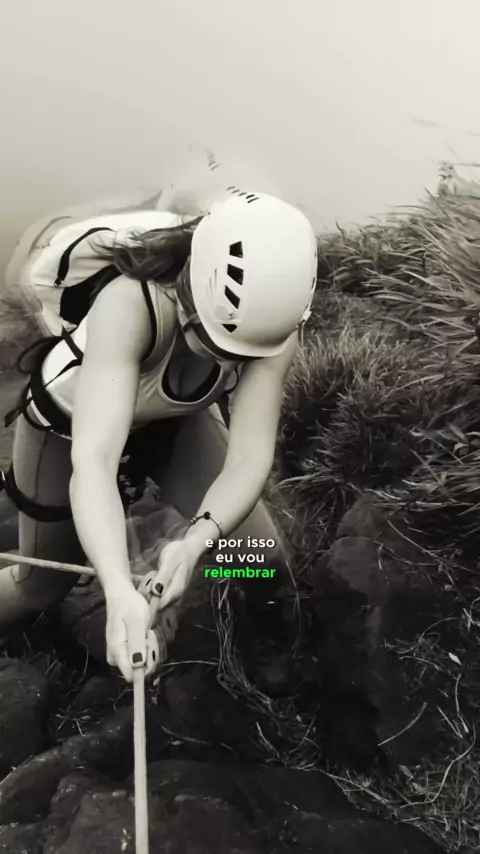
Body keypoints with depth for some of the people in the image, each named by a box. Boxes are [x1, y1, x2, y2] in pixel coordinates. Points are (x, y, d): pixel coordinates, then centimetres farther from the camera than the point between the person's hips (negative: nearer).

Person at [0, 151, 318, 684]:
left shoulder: (273, 325, -31)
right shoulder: (130, 304, -44)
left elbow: (250, 456, -36)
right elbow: (93, 461, -53)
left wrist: (196, 542, -54)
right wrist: (120, 592, -68)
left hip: (176, 415, 3)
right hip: (70, 420, -3)